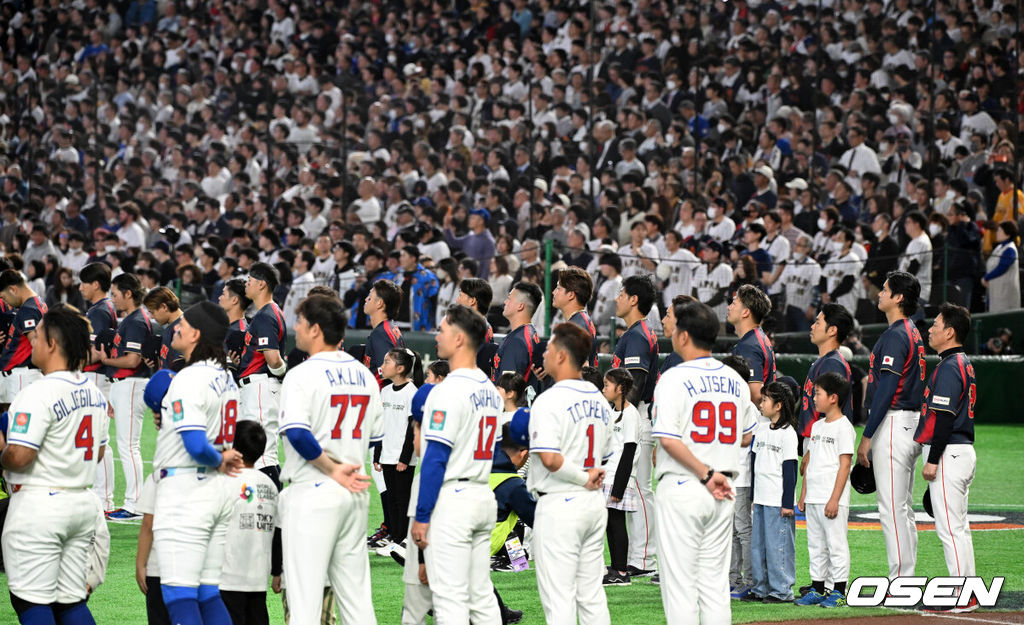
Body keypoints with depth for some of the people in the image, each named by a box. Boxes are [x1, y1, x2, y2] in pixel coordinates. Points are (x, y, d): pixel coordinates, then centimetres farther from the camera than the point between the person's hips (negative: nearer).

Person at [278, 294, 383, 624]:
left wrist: (332, 469, -14)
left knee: (304, 597, -4)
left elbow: (298, 435, -22)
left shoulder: (303, 375, -11)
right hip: (355, 495, 7)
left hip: (313, 493, -7)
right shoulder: (365, 375, 10)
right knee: (356, 595, 10)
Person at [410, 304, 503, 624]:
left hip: (452, 499, -8)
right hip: (485, 499, 9)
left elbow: (436, 459, -16)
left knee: (450, 597, -6)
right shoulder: (491, 391, 12)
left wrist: (421, 516, -13)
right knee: (482, 594, 12)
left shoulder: (449, 391, -15)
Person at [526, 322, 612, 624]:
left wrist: (585, 479, -12)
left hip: (559, 505, -8)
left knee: (558, 598, -5)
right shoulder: (599, 401, 11)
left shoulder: (550, 400, -14)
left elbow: (550, 459, -24)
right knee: (592, 595, 12)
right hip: (596, 505, 8)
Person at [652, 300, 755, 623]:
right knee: (715, 584, 11)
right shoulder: (735, 381, 8)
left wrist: (706, 474, -16)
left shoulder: (674, 379, -11)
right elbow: (745, 437, 16)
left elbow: (668, 439, -20)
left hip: (682, 488, -6)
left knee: (679, 584, -2)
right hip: (723, 493, 6)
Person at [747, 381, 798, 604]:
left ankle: (781, 590, 1)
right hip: (761, 500, 8)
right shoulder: (761, 429, 13)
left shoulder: (787, 433, -9)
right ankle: (761, 588, 18)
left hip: (778, 501, -8)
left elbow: (790, 470, -11)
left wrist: (788, 503, -13)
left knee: (778, 545, -5)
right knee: (757, 545, 11)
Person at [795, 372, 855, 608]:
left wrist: (834, 499, -18)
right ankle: (817, 589, 17)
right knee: (815, 545, 11)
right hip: (813, 499, 8)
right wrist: (803, 494, 16)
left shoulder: (843, 427, -10)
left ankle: (839, 592, 0)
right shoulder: (817, 426, 15)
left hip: (832, 499, -8)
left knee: (836, 544, -4)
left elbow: (845, 464, -14)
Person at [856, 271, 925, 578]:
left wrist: (867, 436, -19)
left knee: (891, 507, -9)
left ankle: (899, 581, -9)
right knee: (903, 508, 13)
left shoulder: (895, 336, -15)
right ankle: (905, 579, 16)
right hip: (911, 426, 10)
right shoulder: (913, 334, 16)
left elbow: (886, 389, -20)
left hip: (893, 425, -10)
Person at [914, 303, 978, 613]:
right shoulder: (964, 364, 16)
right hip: (964, 449, 11)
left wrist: (933, 459, -20)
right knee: (958, 526, 14)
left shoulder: (949, 367, -15)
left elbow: (945, 416, -21)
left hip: (948, 453, -11)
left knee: (950, 527, -9)